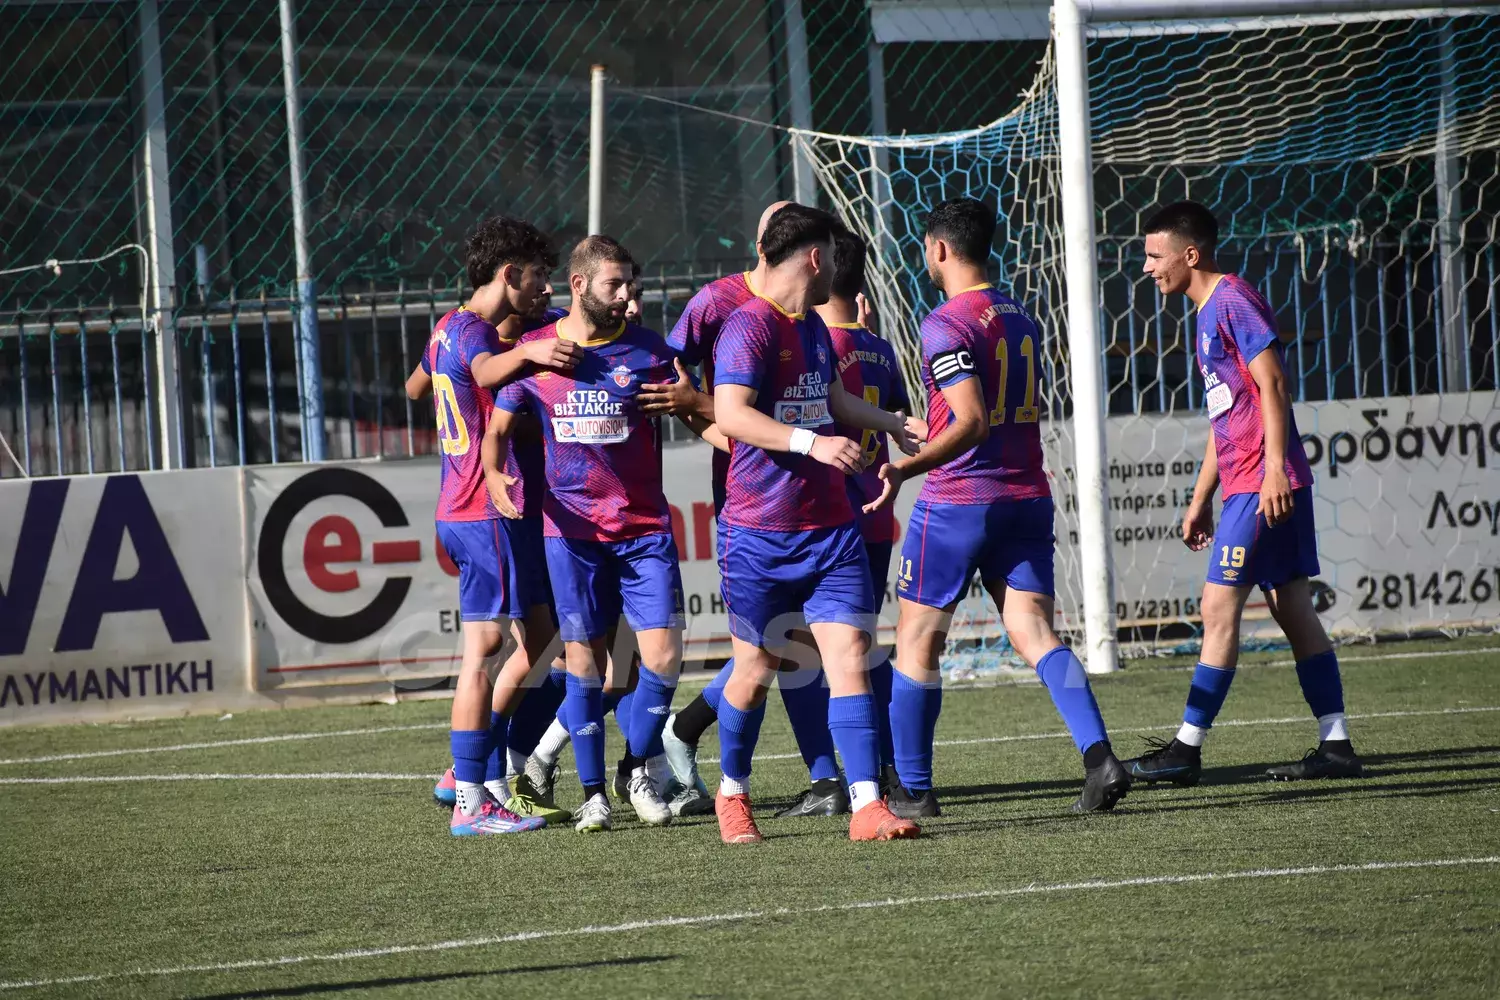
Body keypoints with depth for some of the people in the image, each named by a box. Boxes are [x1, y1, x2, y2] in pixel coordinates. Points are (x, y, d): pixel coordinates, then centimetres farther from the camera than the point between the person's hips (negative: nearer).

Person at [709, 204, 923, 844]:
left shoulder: (812, 328, 15)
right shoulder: (748, 328, -12)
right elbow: (730, 413, -27)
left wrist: (891, 424, 42)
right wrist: (811, 442, -35)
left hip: (829, 527, 7)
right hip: (759, 532, -7)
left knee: (849, 656, -7)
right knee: (756, 670, 5)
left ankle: (866, 806, -13)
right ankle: (733, 794, 27)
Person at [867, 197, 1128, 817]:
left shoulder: (946, 324, -12)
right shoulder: (1021, 320, 14)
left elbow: (972, 422, -21)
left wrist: (906, 468, -25)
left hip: (957, 500, -7)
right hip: (1027, 498, 7)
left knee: (917, 644, 7)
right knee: (1035, 634, -2)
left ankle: (912, 791, 11)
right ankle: (1099, 758, -23)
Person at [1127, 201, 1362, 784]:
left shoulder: (1233, 300, -10)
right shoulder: (1209, 312, 20)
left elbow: (1272, 384, -17)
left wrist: (1274, 467, -23)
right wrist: (1201, 498, 24)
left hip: (1264, 484, -10)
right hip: (1245, 485, 10)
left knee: (1220, 608, -8)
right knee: (1294, 611, 8)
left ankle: (1186, 749, -7)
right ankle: (1336, 746, 7)